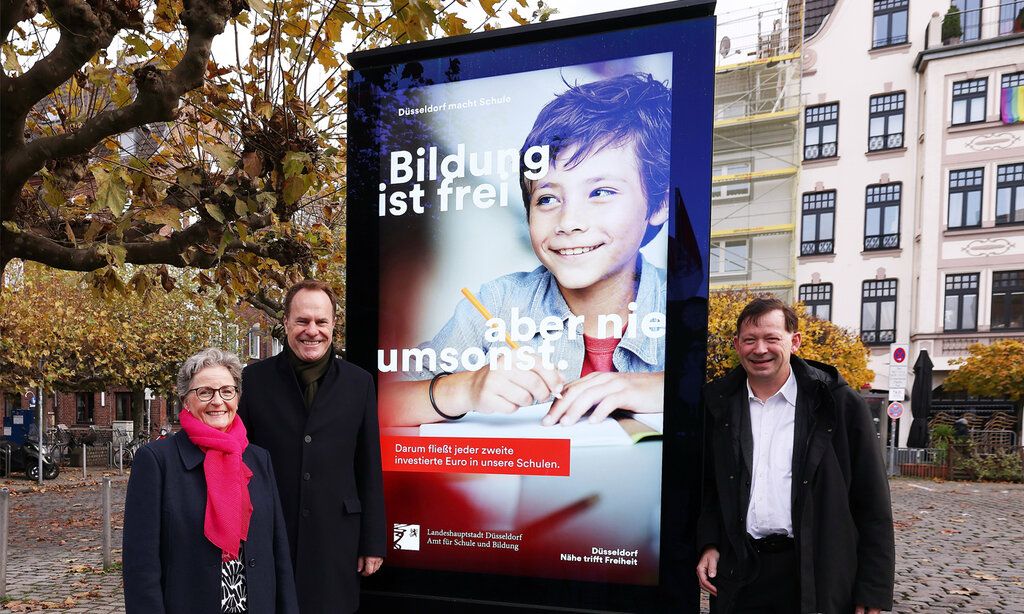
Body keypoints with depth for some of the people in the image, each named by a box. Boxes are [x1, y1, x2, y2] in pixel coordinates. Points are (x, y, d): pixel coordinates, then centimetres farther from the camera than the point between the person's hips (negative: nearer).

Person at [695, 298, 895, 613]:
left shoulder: (839, 404, -6)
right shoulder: (717, 405, 3)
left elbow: (872, 506, -4)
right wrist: (708, 545, 1)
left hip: (818, 576, -2)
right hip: (739, 577, 3)